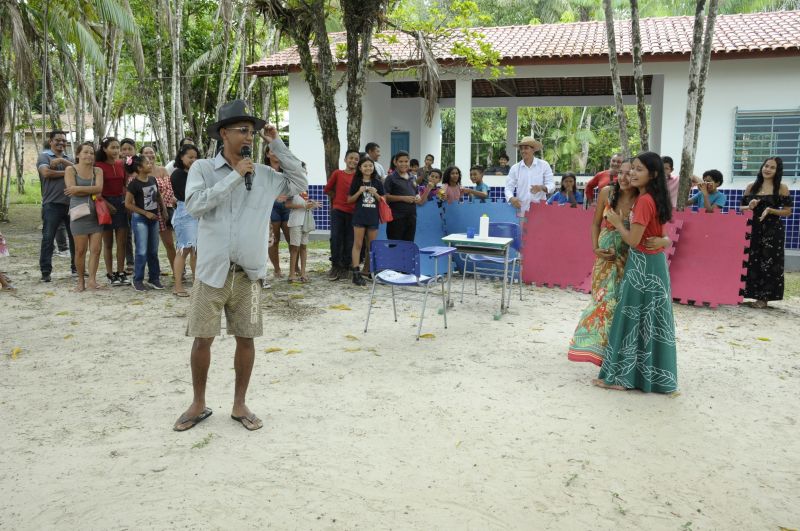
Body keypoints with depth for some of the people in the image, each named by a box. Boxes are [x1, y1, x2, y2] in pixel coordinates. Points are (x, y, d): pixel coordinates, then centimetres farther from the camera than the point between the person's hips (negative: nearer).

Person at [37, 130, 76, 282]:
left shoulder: (68, 158, 18)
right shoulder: (44, 156, 3)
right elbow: (46, 173, -15)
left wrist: (62, 161, -13)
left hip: (71, 203, 5)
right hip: (52, 204, -5)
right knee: (48, 238, -3)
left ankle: (76, 267, 22)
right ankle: (45, 271, 1)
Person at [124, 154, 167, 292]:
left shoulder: (152, 179, 4)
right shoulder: (134, 184, -14)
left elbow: (158, 195, 19)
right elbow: (128, 204, -13)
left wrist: (163, 209, 6)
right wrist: (145, 213, -14)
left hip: (153, 218, 6)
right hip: (140, 219, -6)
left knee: (153, 251, 11)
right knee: (141, 251, -6)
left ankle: (154, 278, 20)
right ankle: (138, 280, 5)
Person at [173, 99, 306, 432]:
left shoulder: (264, 174, 7)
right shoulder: (203, 168, 0)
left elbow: (300, 184, 6)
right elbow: (195, 205, -14)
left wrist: (277, 145, 2)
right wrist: (234, 177, -14)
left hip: (249, 272, 2)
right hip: (212, 271, -2)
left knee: (246, 339, 8)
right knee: (202, 339, 4)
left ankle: (239, 405, 23)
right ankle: (198, 405, 24)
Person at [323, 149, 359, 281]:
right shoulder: (337, 173, 2)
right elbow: (327, 189, 10)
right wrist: (339, 198, 11)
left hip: (353, 212, 0)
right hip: (338, 211, 0)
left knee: (349, 241, 4)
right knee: (335, 238, -3)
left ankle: (345, 268, 15)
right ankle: (335, 266, 9)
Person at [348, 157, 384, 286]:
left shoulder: (377, 182, 7)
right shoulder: (356, 182, 3)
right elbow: (349, 200, 3)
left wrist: (375, 193, -9)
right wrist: (359, 192, -12)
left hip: (373, 216, 3)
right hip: (359, 216, -3)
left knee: (372, 245, 7)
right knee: (358, 244, -4)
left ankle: (367, 270, 19)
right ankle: (356, 273, -6)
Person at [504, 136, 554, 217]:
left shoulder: (544, 165, 4)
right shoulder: (514, 168, 8)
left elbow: (551, 185, 1)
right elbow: (509, 187, 4)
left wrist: (542, 188, -22)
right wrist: (511, 198, -18)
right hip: (521, 211, 1)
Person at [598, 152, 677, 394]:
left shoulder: (643, 201, -19)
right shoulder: (653, 198, 10)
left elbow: (633, 240, -21)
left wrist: (618, 223, -6)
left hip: (643, 265, -10)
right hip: (653, 263, 10)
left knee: (633, 319, -2)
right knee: (648, 321, 15)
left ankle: (621, 375, 7)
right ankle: (652, 375, 24)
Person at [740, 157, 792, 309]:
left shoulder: (782, 188, 1)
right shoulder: (751, 187, 9)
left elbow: (787, 211, -1)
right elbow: (741, 207, 12)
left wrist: (770, 210, -16)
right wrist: (749, 207, -9)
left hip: (772, 231, -3)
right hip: (752, 229, 3)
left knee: (768, 263, -2)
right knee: (750, 262, 1)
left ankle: (763, 298, 5)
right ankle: (747, 293, 11)